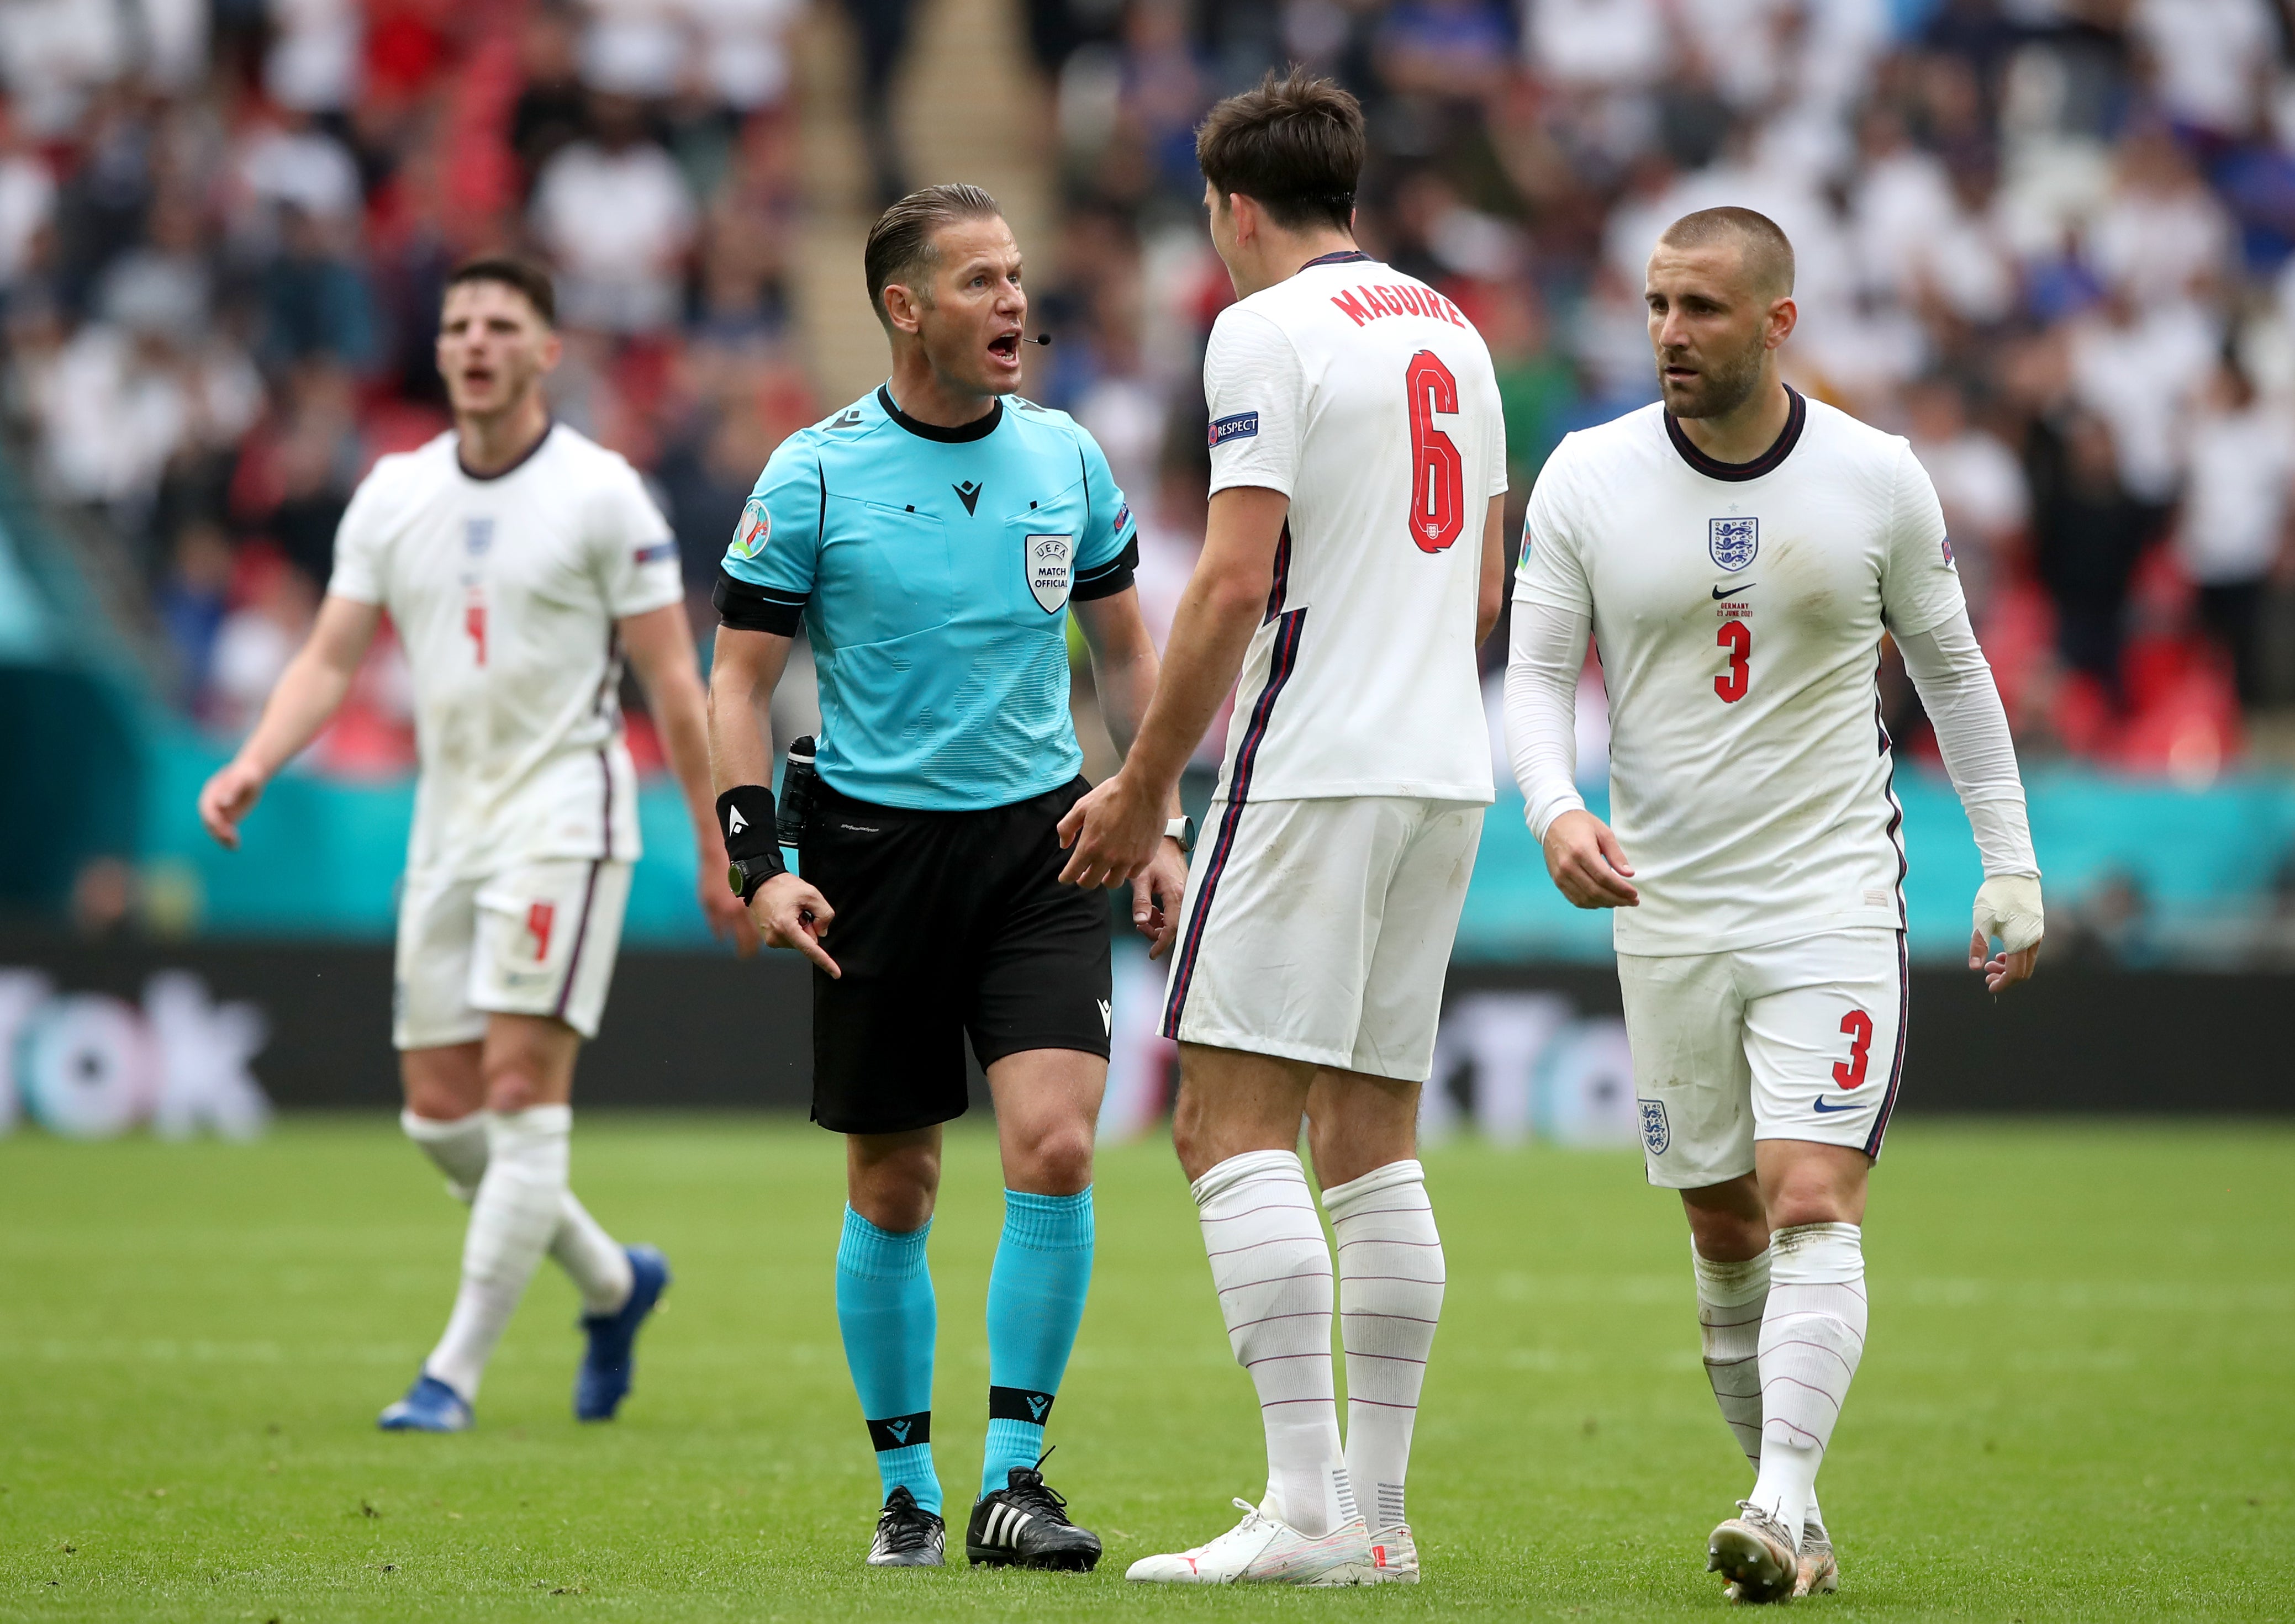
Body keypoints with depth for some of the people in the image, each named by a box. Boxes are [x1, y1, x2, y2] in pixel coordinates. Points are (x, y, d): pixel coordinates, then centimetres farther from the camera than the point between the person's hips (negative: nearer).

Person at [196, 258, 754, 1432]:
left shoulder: (601, 493, -6)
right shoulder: (394, 494, 7)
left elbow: (672, 679, -5)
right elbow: (331, 658, 6)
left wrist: (717, 857, -6)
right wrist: (252, 766, -12)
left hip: (562, 817, -6)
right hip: (447, 825, 6)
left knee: (523, 1092, -13)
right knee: (439, 1114, 5)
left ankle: (454, 1374, -10)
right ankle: (613, 1283, 28)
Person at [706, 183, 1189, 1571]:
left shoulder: (1066, 458, 5)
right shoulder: (813, 476, -5)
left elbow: (1127, 651, 16)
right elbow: (742, 681, -2)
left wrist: (1158, 827, 10)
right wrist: (758, 865, -11)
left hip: (1042, 836, 2)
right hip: (877, 844, -2)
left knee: (1055, 1145, -14)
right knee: (893, 1191, 4)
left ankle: (1014, 1475, -5)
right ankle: (907, 1490, 19)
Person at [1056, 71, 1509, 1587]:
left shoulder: (1269, 328, -7)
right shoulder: (1453, 328, 16)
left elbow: (1236, 578, -14)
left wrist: (1143, 788, -8)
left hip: (1315, 768, -8)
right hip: (1446, 773, 8)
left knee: (1233, 1124, -9)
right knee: (1374, 1138, 11)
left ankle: (1307, 1504, -18)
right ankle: (1378, 1508, 10)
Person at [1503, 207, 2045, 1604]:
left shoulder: (1880, 478, -3)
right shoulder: (1588, 479, -2)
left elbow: (1952, 666, 9)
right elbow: (1537, 673, 2)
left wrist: (2011, 863, 8)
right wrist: (1557, 811, -18)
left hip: (1836, 900, -2)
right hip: (1667, 911, 2)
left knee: (1813, 1208, -16)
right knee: (1726, 1236, 6)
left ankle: (1782, 1509, -22)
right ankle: (1795, 1522, 17)